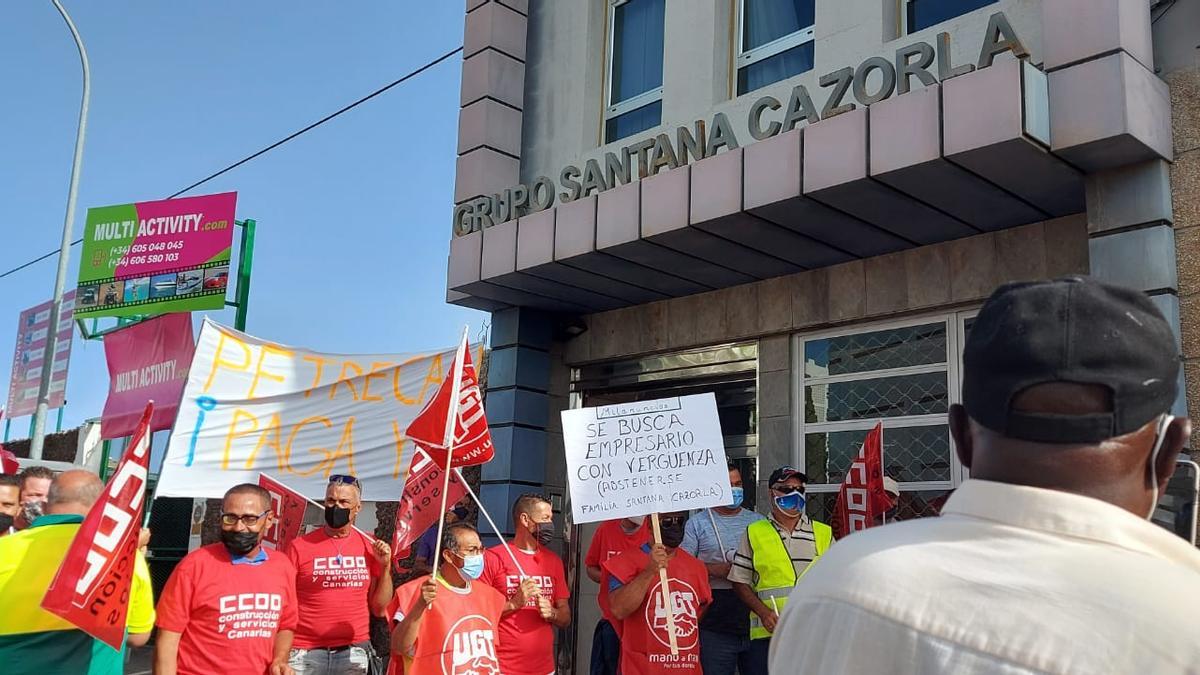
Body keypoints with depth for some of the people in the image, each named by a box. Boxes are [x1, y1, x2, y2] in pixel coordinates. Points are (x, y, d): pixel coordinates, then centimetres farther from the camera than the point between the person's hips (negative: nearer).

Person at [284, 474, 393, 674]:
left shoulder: (370, 547, 4)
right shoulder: (300, 546, -3)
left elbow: (379, 609, 8)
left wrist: (385, 567, -3)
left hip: (353, 653, 2)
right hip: (305, 653, -2)